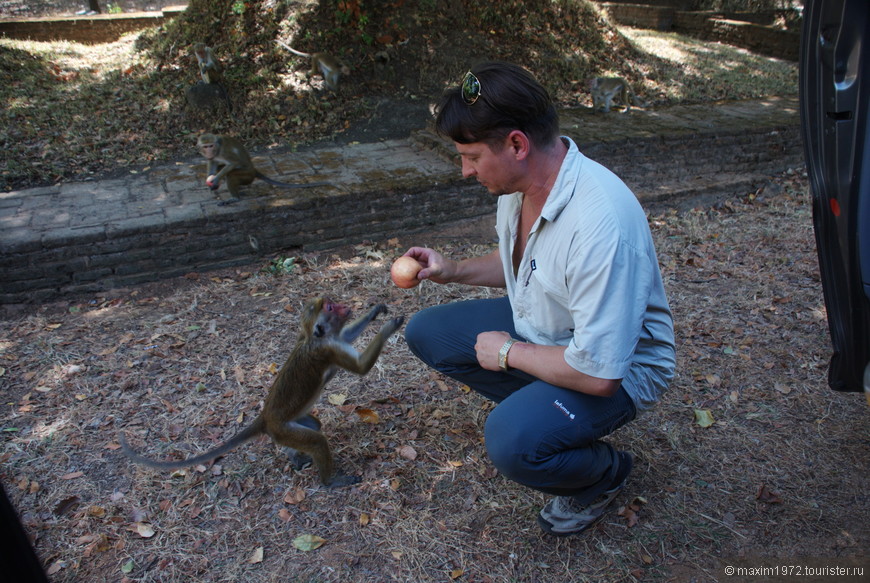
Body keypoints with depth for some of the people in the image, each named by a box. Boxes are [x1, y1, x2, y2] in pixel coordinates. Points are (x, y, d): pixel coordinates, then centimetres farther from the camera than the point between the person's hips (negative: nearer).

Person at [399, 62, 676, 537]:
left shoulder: (600, 224, -36)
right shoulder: (519, 180, -8)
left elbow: (598, 373, -33)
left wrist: (509, 352, -18)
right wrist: (453, 270, -1)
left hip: (614, 367, -8)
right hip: (539, 326, 8)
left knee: (512, 442, -32)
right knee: (426, 333, 3)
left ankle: (605, 473, 3)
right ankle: (538, 409, 10)